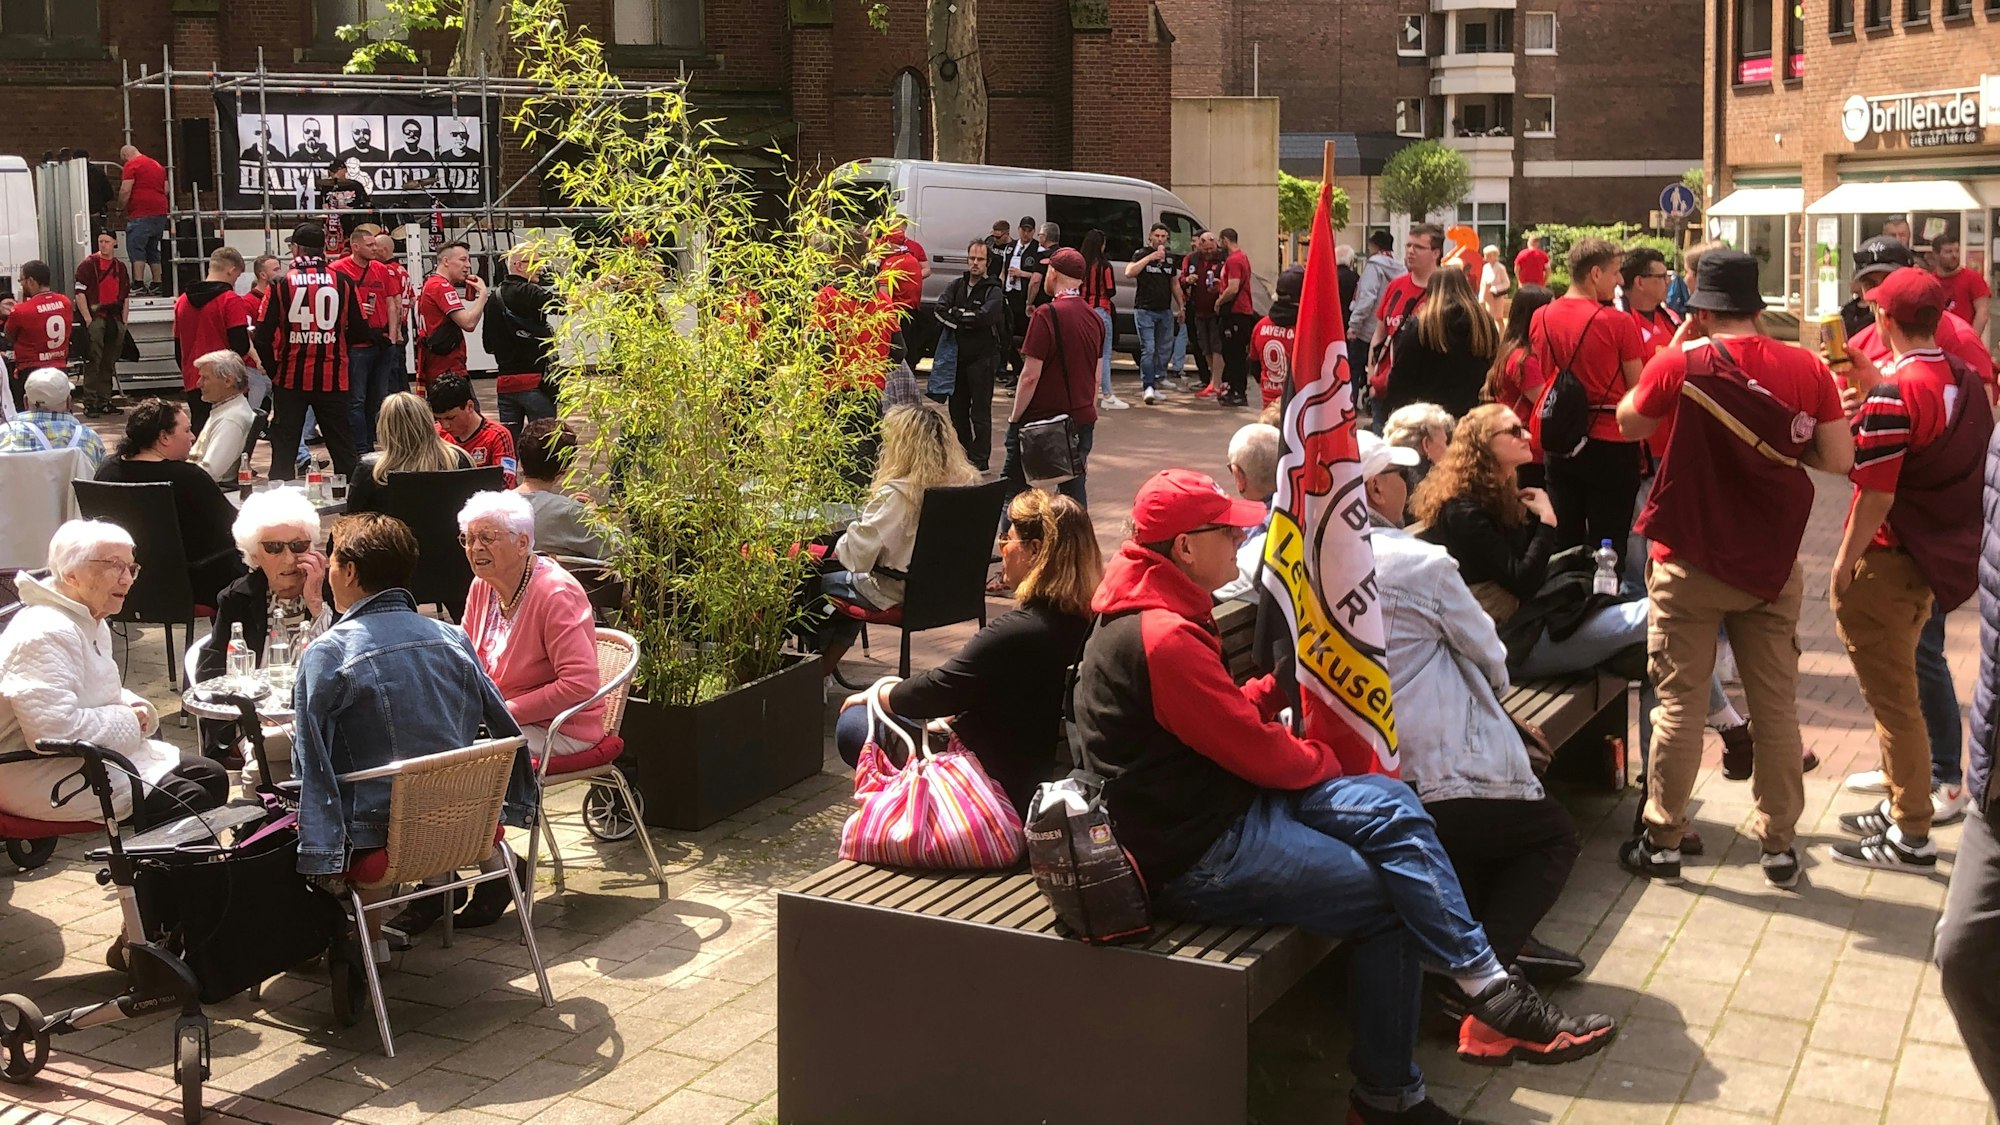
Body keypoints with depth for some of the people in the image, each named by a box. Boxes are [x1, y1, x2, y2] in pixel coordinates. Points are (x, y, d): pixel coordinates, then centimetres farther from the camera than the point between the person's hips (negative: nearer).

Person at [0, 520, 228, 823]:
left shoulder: (95, 625, 14)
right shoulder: (45, 634, -21)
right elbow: (55, 729, -31)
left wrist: (133, 706, 6)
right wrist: (127, 720, -16)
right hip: (46, 781, -11)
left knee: (212, 777, 5)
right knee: (190, 800, -21)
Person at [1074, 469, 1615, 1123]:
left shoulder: (1146, 616, 12)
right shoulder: (1163, 638, -22)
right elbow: (1256, 749, -16)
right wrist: (1325, 759, 1)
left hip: (1222, 800, 10)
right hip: (1198, 856, -10)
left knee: (1389, 806, -2)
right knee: (1391, 897, -7)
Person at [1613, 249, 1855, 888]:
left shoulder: (1680, 364, -11)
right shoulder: (1807, 369, -5)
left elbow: (1629, 424, 5)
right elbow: (1839, 458, -3)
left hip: (1689, 564, -2)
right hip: (1773, 565, 2)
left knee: (1679, 702, 8)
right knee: (1776, 706, 11)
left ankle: (1663, 841, 14)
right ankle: (1778, 845, 19)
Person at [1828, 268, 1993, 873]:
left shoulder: (1893, 394, -21)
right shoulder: (1966, 382, 5)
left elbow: (1876, 495, -22)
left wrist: (1843, 567, -14)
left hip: (1889, 560, -9)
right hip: (1941, 558, 9)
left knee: (1893, 697, 0)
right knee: (1899, 687, 22)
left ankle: (1911, 837, 7)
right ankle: (1901, 805, 33)